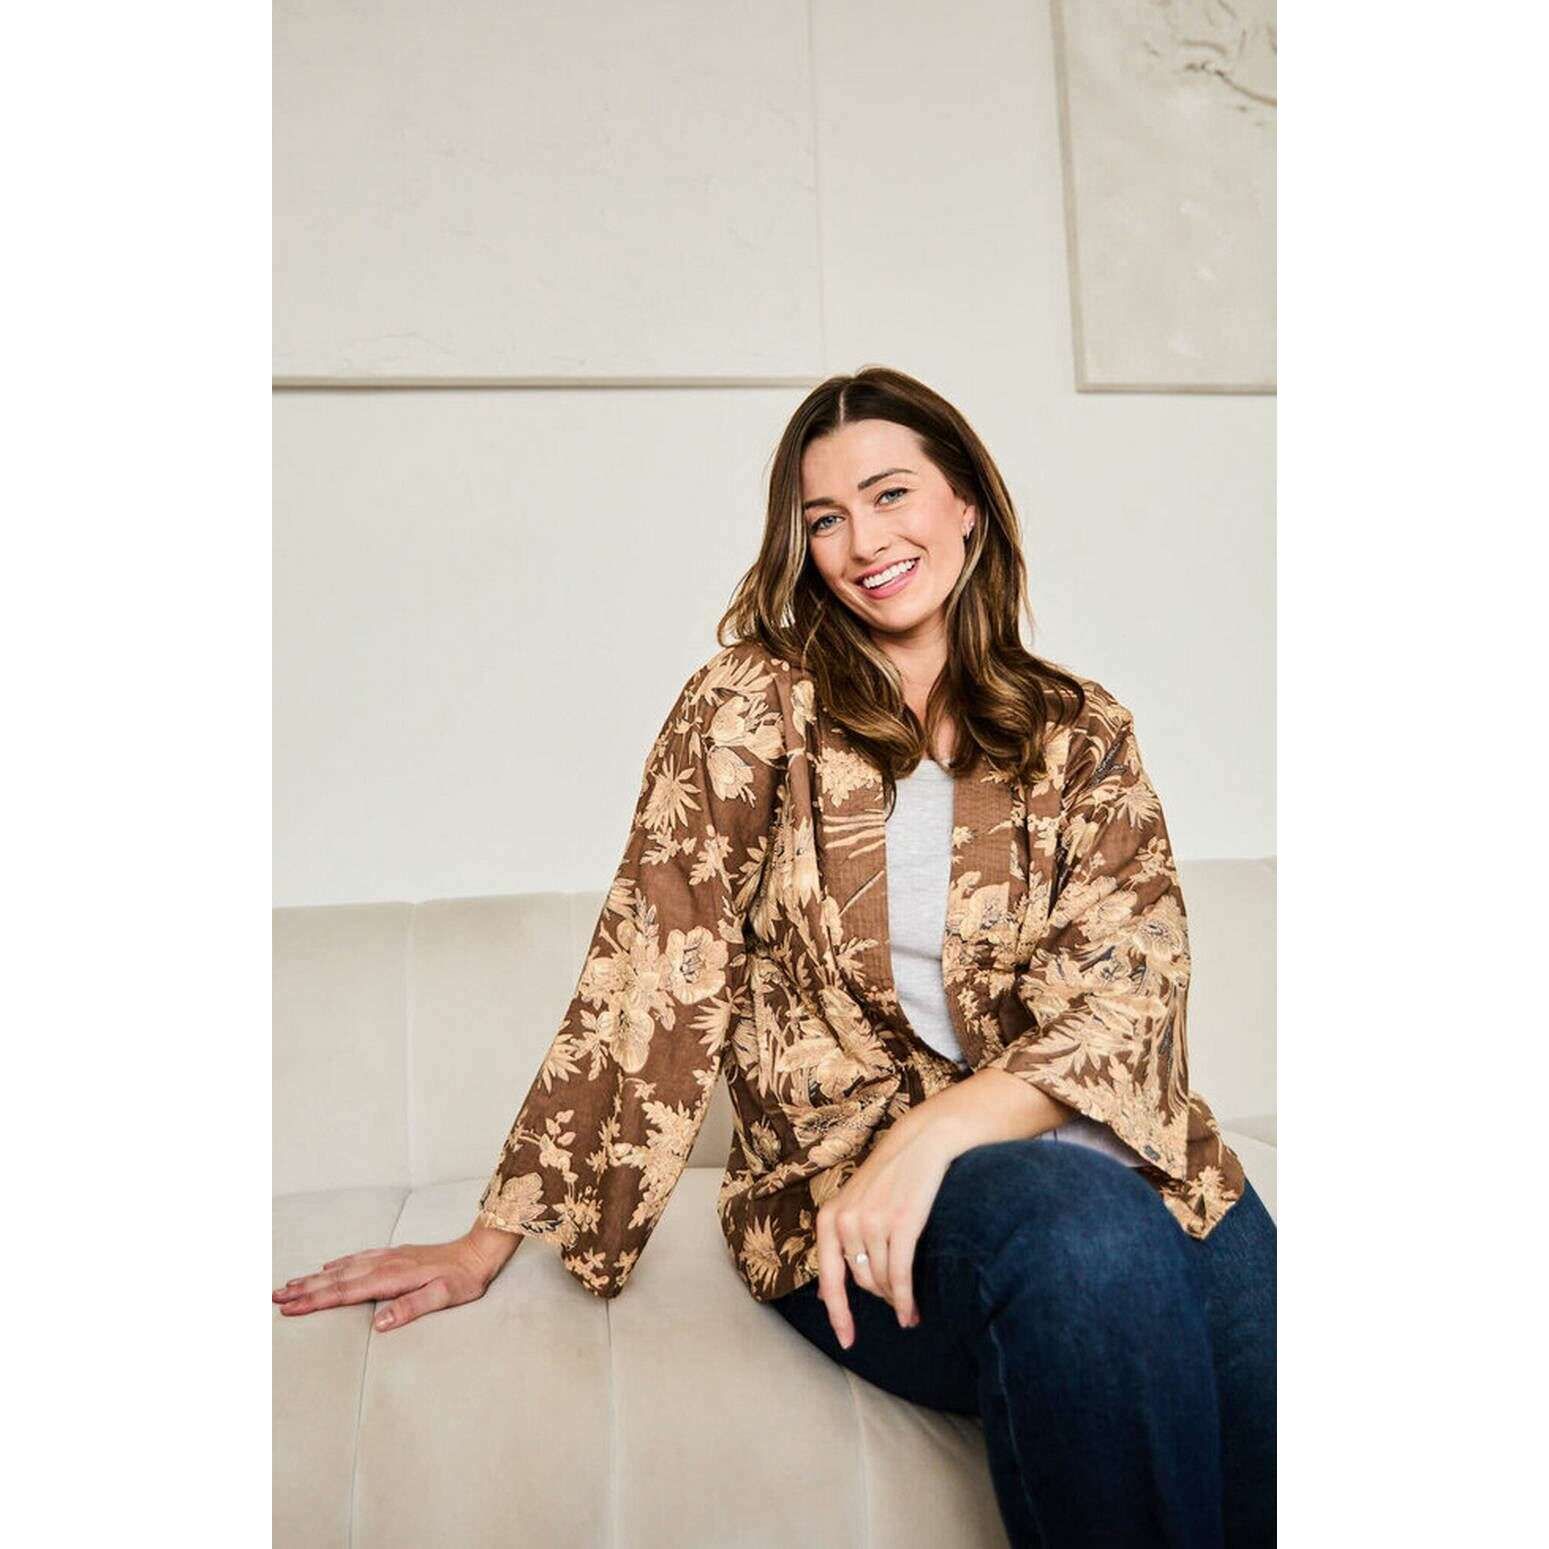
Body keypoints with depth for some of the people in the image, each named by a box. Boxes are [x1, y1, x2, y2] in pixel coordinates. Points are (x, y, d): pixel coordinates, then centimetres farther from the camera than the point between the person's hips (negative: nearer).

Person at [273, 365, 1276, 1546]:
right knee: (1086, 1229, -32)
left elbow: (1127, 989, -4)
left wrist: (937, 1131, -21)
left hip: (1076, 1138, 3)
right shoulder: (753, 707, 1)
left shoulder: (1085, 735, 8)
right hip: (839, 1182, -2)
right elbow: (647, 983, -2)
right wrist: (490, 1243, -4)